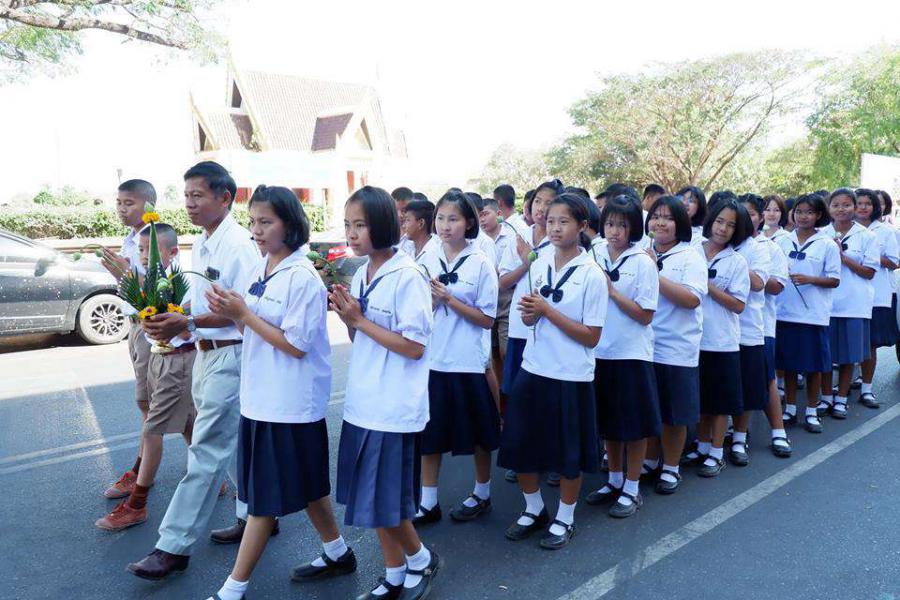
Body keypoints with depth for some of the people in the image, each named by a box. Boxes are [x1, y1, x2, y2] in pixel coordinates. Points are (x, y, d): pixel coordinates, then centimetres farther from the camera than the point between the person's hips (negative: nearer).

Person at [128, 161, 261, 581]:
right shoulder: (201, 244, 11)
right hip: (206, 354, 9)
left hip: (229, 357, -9)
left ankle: (174, 546, 6)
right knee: (234, 443, 18)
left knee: (206, 450, -2)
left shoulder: (237, 245, -16)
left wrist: (187, 323, -26)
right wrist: (169, 318, 1)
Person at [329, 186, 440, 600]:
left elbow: (415, 347, -18)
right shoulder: (360, 275, 7)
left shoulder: (407, 277, -15)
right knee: (371, 502, 15)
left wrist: (360, 319, -17)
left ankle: (421, 558, 29)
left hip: (393, 408, -7)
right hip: (363, 404, 8)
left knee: (384, 504, 2)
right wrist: (345, 315, -4)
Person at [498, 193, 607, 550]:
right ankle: (534, 509, 34)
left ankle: (564, 519, 32)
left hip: (571, 376, -5)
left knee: (569, 453, 10)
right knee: (519, 445, 11)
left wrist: (547, 310, -18)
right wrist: (529, 313, -11)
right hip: (533, 370, 5)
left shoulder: (591, 275, -11)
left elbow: (592, 337, -13)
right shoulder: (539, 265, 4)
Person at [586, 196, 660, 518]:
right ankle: (615, 482, 33)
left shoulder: (643, 262, -8)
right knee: (609, 422, 16)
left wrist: (611, 290, -17)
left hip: (632, 354, -4)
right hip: (601, 352, 4)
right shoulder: (595, 257, 4)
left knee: (634, 425, 6)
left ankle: (632, 489, 22)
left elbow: (646, 315, -12)